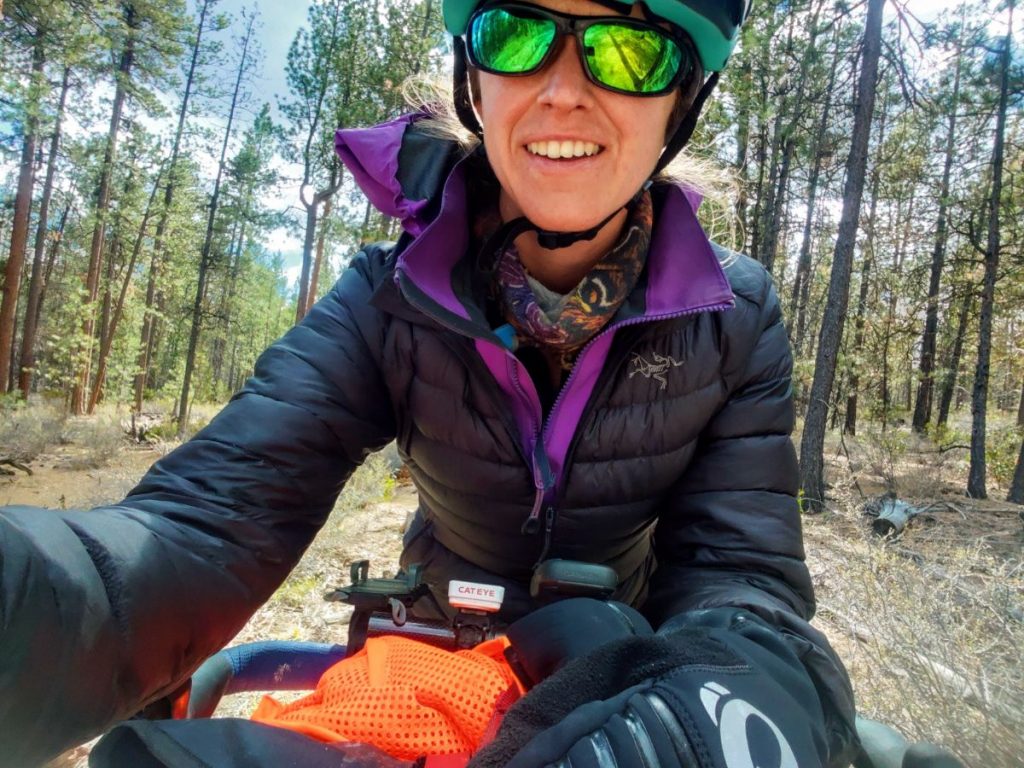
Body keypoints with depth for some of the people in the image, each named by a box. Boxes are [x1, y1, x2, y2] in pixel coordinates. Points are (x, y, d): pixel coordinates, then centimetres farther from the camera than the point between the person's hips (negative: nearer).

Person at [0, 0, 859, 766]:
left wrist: (746, 693, -47)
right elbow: (209, 525, -31)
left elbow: (743, 571, -24)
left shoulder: (736, 318, -18)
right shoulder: (387, 304, -21)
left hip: (611, 662, 2)